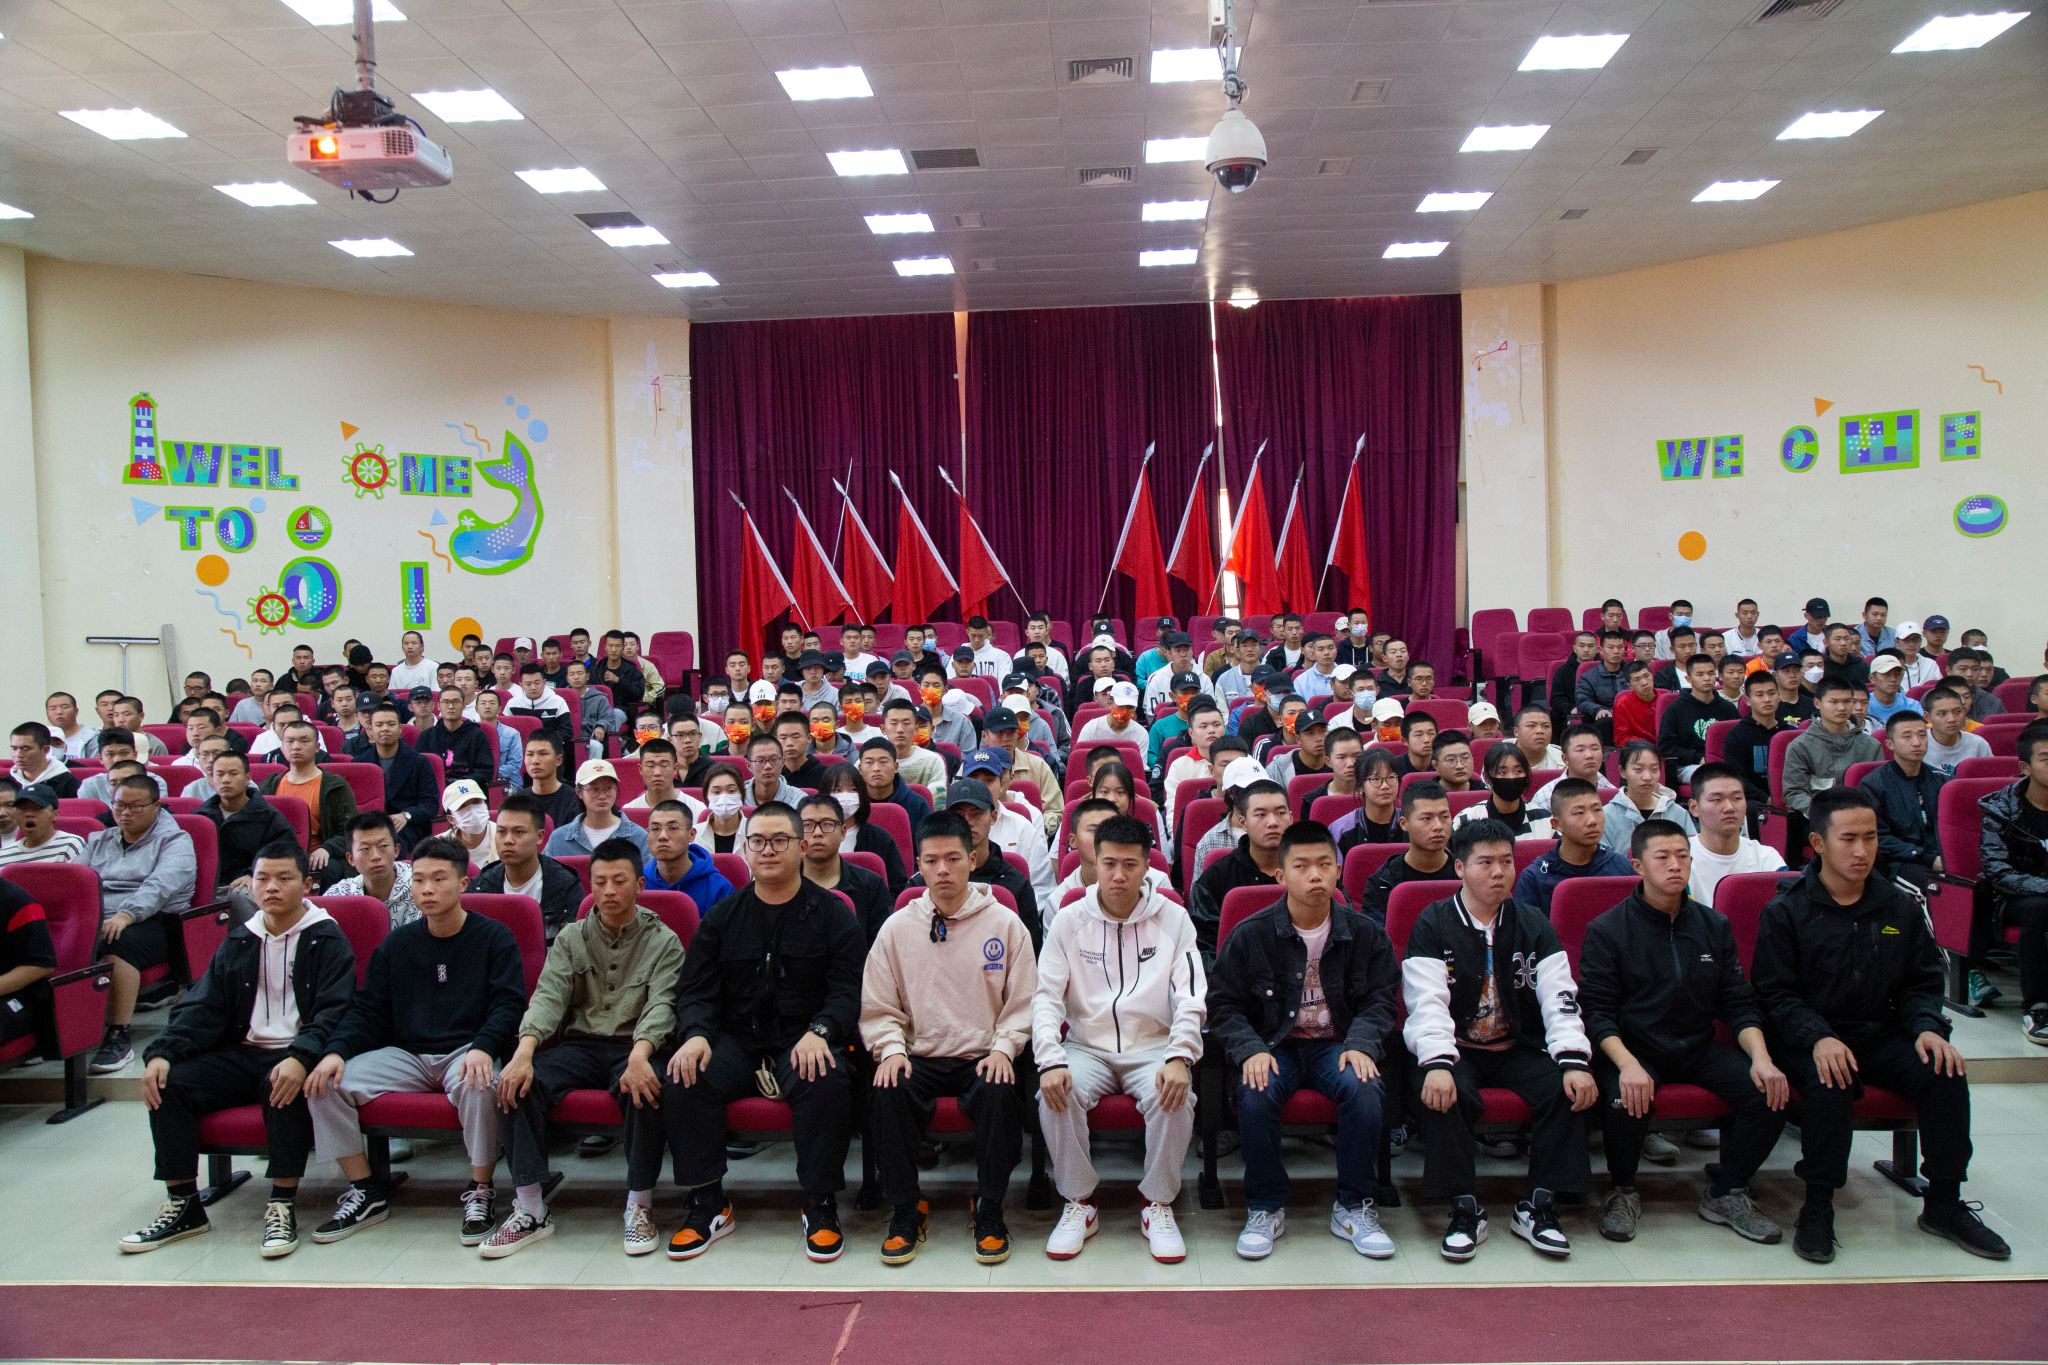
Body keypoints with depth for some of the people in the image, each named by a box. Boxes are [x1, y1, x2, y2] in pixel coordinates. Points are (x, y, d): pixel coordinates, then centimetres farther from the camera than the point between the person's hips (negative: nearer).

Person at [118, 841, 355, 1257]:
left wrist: (301, 1058, -31)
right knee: (168, 1083, -17)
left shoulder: (328, 940, 0)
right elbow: (203, 1007, 11)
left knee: (285, 1087, -37)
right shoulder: (238, 942, 16)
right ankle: (183, 1206, -5)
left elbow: (333, 1012, -11)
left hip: (294, 1055, -6)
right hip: (242, 1053, 6)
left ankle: (282, 1206, -24)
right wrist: (162, 1051, -9)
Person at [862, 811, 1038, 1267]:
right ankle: (906, 1210, -9)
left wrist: (1003, 1048, -11)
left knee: (1000, 1093, -33)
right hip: (919, 1057, 1)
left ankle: (989, 1212, -9)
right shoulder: (897, 927, 7)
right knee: (885, 1092, -29)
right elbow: (878, 1008, 8)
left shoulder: (1005, 924, 4)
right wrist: (891, 1049, -9)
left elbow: (1022, 1005, 4)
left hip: (984, 1058, -1)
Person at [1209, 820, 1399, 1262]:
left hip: (1336, 1044, 1)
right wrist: (1250, 1050, -18)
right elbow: (1223, 1005, 0)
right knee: (1255, 1093, -32)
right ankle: (1265, 1208, -10)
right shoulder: (1250, 935, -3)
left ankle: (1353, 1207, -9)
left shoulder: (1365, 933, 2)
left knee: (1366, 1089, -31)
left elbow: (1380, 1001, 5)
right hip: (1274, 1046, -1)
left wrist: (1360, 1044, -15)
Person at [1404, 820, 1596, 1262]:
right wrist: (1436, 1065, -32)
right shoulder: (1432, 927, -4)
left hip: (1519, 1047, 3)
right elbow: (1427, 1004, -15)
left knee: (1569, 1088, -24)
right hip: (1456, 1049, -3)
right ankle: (1465, 1210, -18)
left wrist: (1575, 1060, -22)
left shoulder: (1533, 926, 5)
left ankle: (1539, 1208, -11)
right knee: (1444, 1095, -33)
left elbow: (1560, 998, -5)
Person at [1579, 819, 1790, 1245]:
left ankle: (1726, 1194, 4)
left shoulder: (1714, 926, 10)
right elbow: (1597, 1010, -9)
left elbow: (1739, 1003, 9)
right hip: (1633, 1048, -4)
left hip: (1700, 1049, 4)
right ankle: (1623, 1192, -3)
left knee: (1772, 1094, -20)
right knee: (1625, 1101, -34)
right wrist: (1627, 1064, -27)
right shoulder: (1607, 931, -4)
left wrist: (1761, 1057, -11)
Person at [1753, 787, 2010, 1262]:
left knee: (1946, 1074, -21)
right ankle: (1817, 1209, -17)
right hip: (1810, 1039, -4)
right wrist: (1818, 1038, -25)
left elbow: (1923, 983, 13)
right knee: (1831, 1085, -34)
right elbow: (1777, 995, -8)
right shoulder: (1785, 912, -4)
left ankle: (1944, 1205, -2)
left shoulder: (1901, 909, 9)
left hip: (1882, 1035, 4)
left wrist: (1928, 1028, -8)